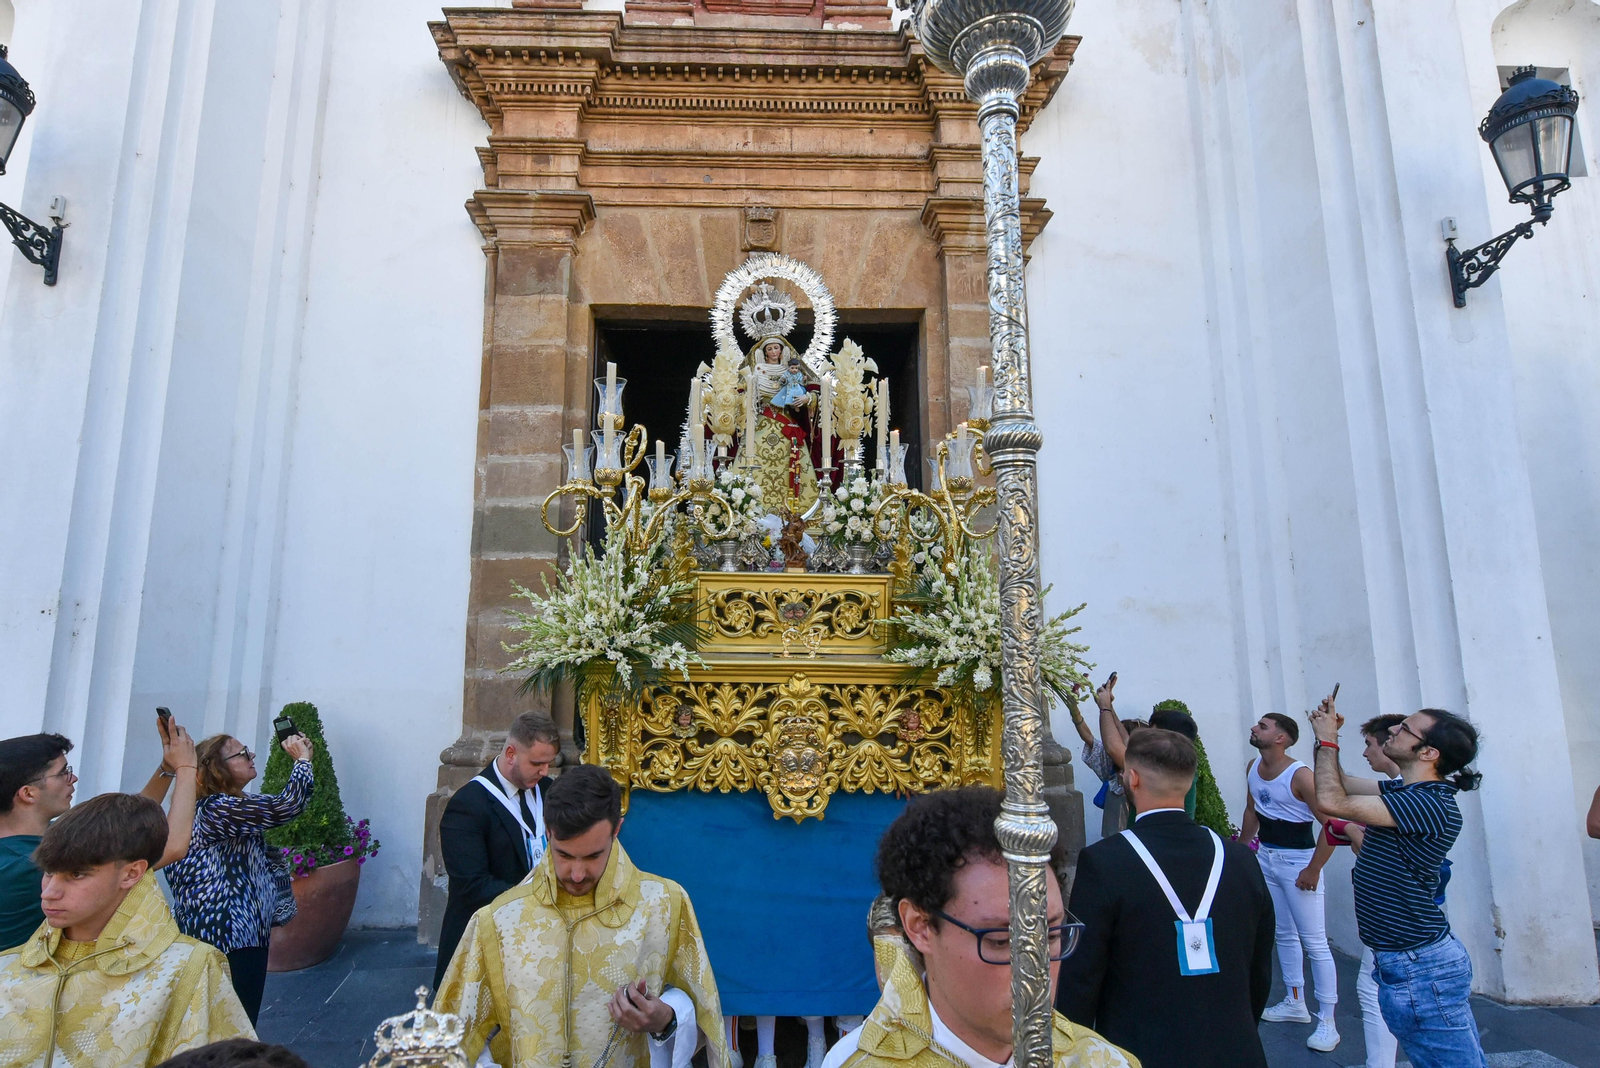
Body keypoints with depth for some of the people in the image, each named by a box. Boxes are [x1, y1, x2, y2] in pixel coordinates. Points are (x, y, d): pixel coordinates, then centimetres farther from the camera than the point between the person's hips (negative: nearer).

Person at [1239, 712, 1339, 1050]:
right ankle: (1295, 1004, 31)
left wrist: (1313, 870, -18)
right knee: (1284, 935, 18)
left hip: (1297, 861, -7)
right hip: (1265, 857, 8)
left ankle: (1327, 1022, 7)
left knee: (1314, 943, -2)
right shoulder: (1253, 768, 1)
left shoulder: (1300, 776, -22)